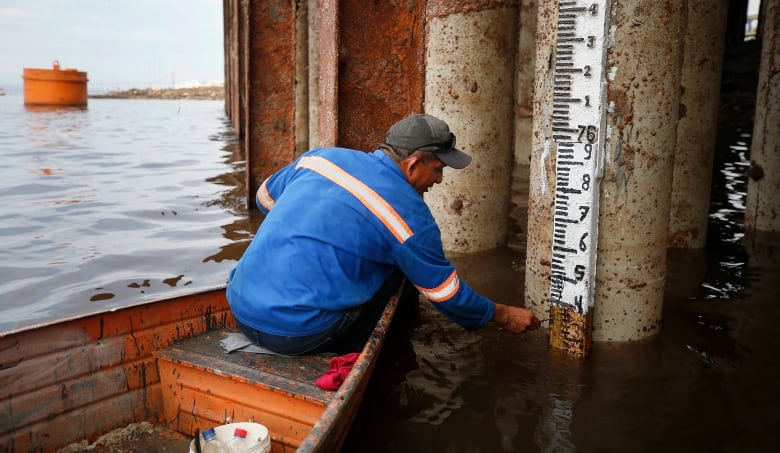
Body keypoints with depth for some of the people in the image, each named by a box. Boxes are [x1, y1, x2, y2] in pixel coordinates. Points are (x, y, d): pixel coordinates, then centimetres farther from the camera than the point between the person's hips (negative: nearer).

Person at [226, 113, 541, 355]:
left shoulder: (322, 156, 7)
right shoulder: (411, 215, -6)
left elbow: (265, 197, 24)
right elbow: (447, 295, 6)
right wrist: (503, 315, 22)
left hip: (240, 309, 6)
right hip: (294, 334, -6)